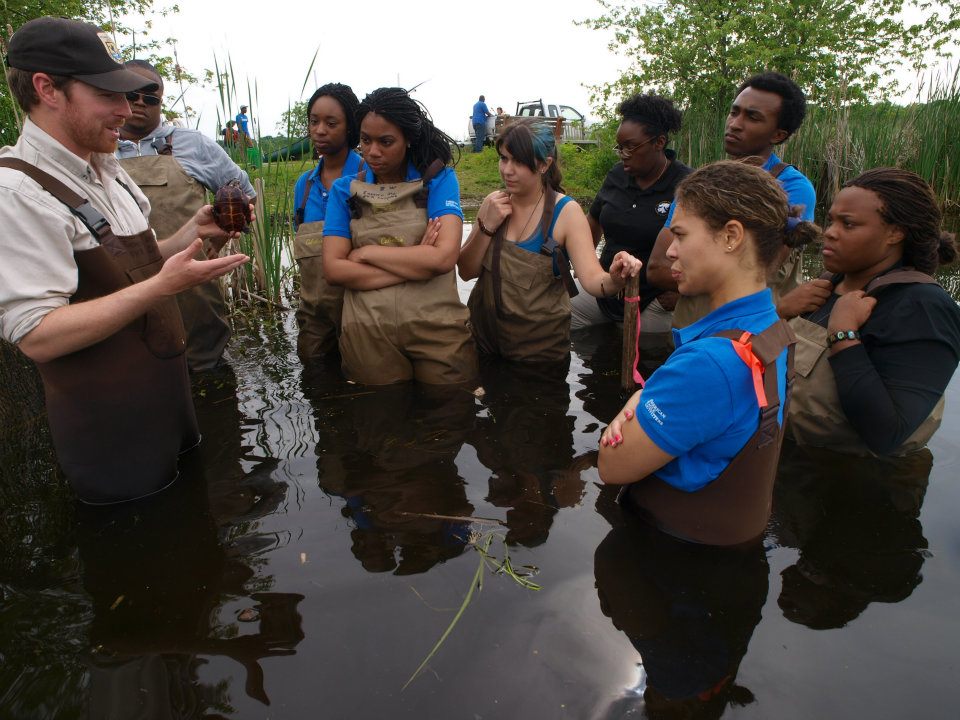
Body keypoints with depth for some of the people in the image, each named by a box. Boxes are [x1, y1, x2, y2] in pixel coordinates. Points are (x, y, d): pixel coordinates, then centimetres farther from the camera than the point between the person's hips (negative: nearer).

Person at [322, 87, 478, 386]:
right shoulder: (344, 189, 6)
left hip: (437, 330, -1)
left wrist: (366, 252, -7)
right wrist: (416, 264, -12)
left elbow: (444, 257, -15)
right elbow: (333, 269, -5)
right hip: (368, 336, 2)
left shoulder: (438, 178, 0)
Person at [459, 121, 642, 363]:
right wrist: (487, 227, -16)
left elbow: (592, 278, -21)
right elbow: (466, 271, -2)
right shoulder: (494, 204, -3)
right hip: (485, 333, 4)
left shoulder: (566, 212, -13)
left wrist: (614, 280, -43)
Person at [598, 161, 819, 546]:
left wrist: (631, 407, -7)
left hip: (688, 540, -8)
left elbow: (613, 466, -23)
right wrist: (642, 402, -18)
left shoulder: (711, 362, -33)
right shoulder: (768, 326, -4)